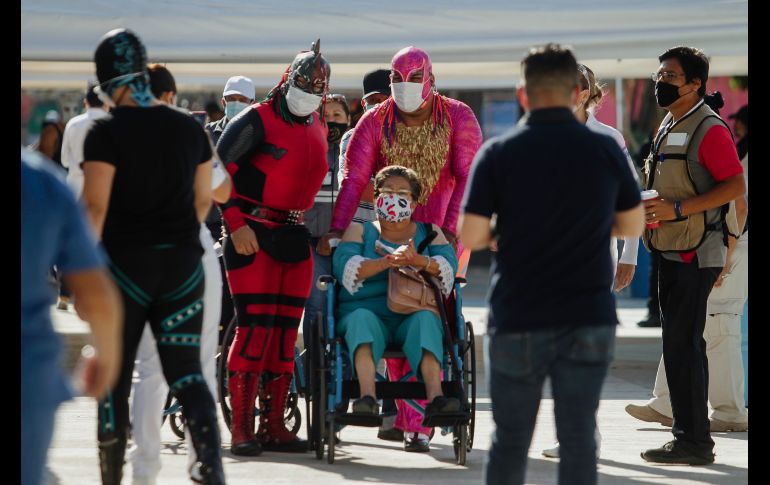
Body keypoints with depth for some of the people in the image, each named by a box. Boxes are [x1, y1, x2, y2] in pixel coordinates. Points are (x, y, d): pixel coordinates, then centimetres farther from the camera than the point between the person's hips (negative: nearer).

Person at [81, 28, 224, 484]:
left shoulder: (107, 133, -10)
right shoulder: (190, 128, 5)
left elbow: (95, 205, -14)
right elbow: (204, 199, 11)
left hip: (125, 260, -4)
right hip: (183, 263, 4)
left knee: (115, 375, 8)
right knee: (186, 370, 6)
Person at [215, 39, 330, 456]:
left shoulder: (317, 128, 15)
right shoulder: (256, 121, -8)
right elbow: (217, 172, -10)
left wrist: (317, 228, 20)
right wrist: (236, 224, -17)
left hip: (293, 237, 7)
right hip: (253, 236, -7)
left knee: (285, 331, 5)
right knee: (255, 328, -13)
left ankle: (273, 425, 11)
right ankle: (241, 428, -10)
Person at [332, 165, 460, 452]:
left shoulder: (430, 233, 21)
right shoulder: (360, 231, 18)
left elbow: (448, 267, 1)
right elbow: (345, 266, -4)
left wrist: (419, 261, -21)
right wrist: (389, 261, -19)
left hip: (413, 314, 1)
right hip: (368, 309, -1)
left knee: (426, 319, -33)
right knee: (361, 318, -35)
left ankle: (435, 396, -52)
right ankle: (367, 396, -55)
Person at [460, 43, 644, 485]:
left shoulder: (498, 154, -6)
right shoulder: (606, 150, -1)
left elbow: (470, 238, -8)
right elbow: (633, 226, 10)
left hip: (518, 320, -1)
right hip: (589, 318, 1)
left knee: (510, 441, 8)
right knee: (579, 439, 4)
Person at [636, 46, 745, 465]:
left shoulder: (709, 129, -13)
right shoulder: (669, 126, 16)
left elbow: (736, 186, -18)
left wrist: (678, 208, -22)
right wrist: (652, 205, 9)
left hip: (695, 254, -10)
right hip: (672, 252, 10)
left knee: (682, 344, -10)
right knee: (683, 344, 12)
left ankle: (693, 441, -7)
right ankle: (692, 435, 17)